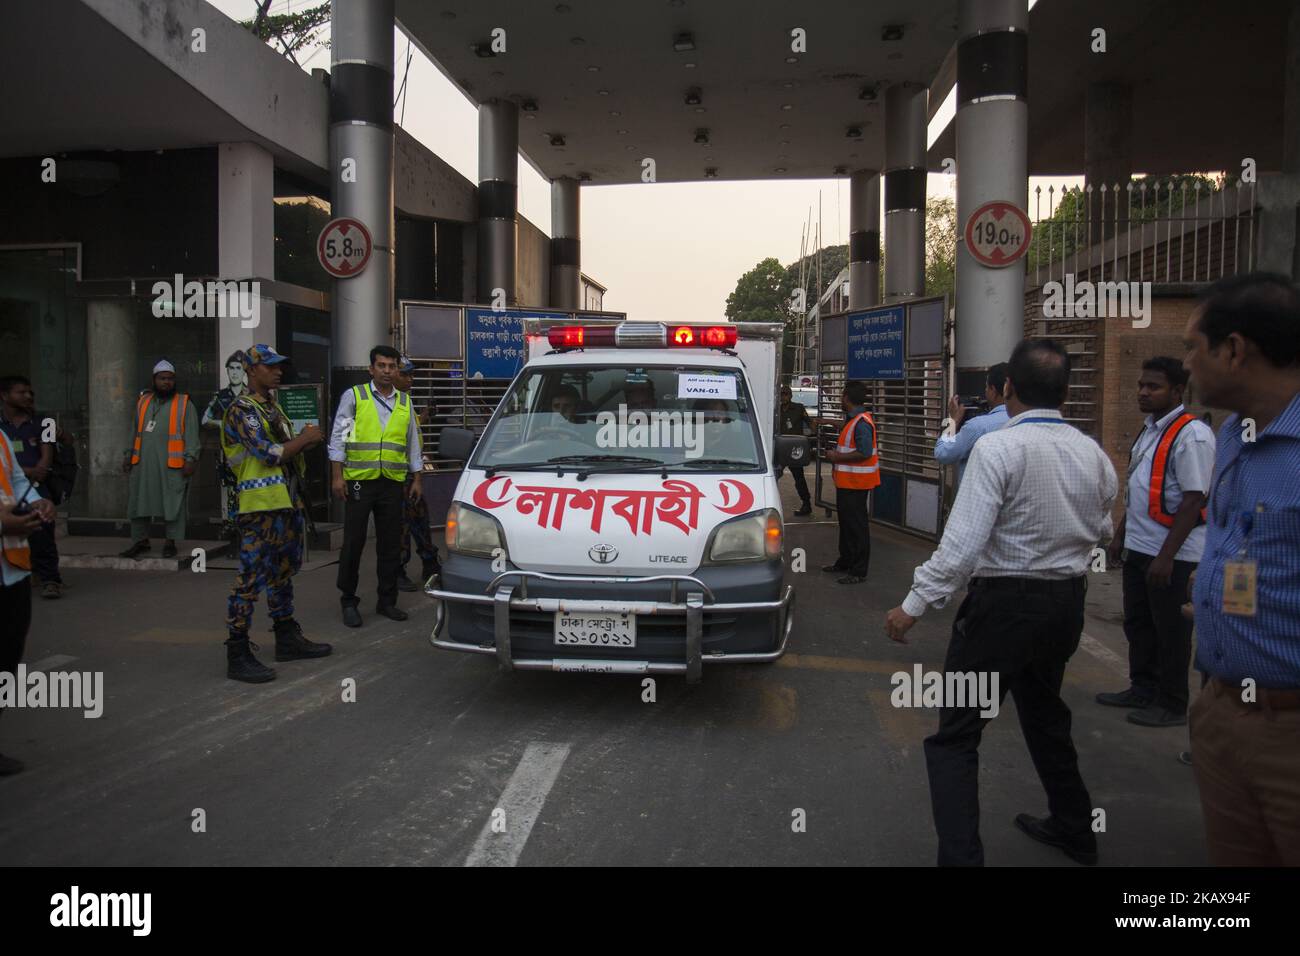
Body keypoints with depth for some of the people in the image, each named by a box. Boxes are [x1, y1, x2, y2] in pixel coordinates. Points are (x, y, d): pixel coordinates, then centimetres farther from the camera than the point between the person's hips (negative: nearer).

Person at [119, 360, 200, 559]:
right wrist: (129, 456, 18)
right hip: (143, 463, 4)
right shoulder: (143, 402, 16)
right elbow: (137, 432, 22)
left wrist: (190, 459, -13)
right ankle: (140, 541, 16)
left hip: (172, 465, -4)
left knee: (173, 504, -1)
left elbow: (191, 434, -4)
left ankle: (170, 542, 7)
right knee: (140, 502, 6)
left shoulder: (184, 403, 2)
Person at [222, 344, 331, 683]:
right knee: (251, 579, -7)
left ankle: (287, 638, 28)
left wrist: (306, 441, 8)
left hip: (287, 504, 10)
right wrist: (305, 439, -7)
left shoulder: (273, 407, 18)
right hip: (261, 507, -10)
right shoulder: (242, 410, -11)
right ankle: (238, 655, -3)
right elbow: (269, 454, -19)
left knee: (282, 574, 17)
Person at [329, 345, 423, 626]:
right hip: (359, 480, -3)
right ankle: (349, 601, 13)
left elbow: (412, 442, 18)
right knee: (353, 542, 1)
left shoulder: (405, 402, 13)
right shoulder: (353, 396, 2)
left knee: (391, 544, 7)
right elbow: (338, 437, -1)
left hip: (393, 483, 4)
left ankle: (387, 600, 18)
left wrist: (416, 479, 15)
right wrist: (337, 475, -8)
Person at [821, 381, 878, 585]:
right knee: (846, 522, 20)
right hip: (846, 482, 11)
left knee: (856, 525, -5)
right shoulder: (853, 419, 13)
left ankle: (858, 571, 1)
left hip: (855, 483, -11)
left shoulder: (862, 423, -20)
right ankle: (845, 562, 33)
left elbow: (865, 453, -27)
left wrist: (837, 457, -21)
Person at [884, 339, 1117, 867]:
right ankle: (1073, 829, 44)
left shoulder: (997, 447, -18)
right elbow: (1101, 531, 14)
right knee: (1044, 714, 28)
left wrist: (913, 605, -17)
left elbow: (961, 543, -24)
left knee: (955, 735, 0)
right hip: (1068, 602, 8)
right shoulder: (1093, 454, 2)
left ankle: (960, 855, -6)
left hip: (1005, 603, -7)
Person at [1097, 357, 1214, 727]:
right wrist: (1120, 534, 20)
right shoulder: (1149, 431, 12)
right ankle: (1142, 689, 33)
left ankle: (1172, 705, 18)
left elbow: (1193, 500, -21)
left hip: (1172, 555, -8)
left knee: (1170, 631, 4)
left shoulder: (1192, 435, -16)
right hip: (1137, 548, 8)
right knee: (1137, 623, 17)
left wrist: (1166, 556, -22)